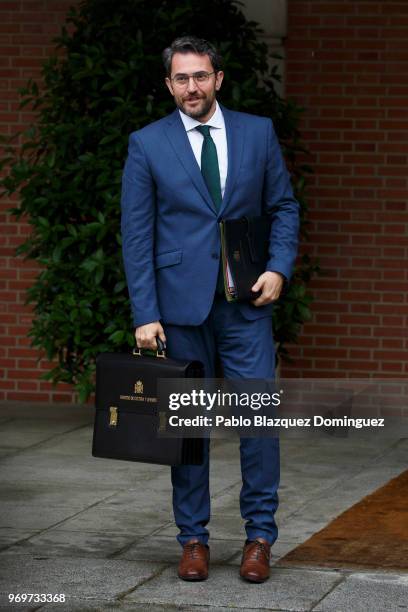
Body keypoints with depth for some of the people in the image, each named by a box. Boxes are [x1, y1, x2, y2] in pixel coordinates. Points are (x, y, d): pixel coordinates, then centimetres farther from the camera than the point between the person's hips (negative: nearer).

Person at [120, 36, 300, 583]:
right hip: (181, 304, -1)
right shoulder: (147, 144, 1)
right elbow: (137, 235, 0)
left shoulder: (258, 133, 6)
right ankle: (193, 537, 15)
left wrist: (280, 267, -6)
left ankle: (260, 536, 7)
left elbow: (283, 206, 11)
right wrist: (145, 313, -6)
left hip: (247, 302, 1)